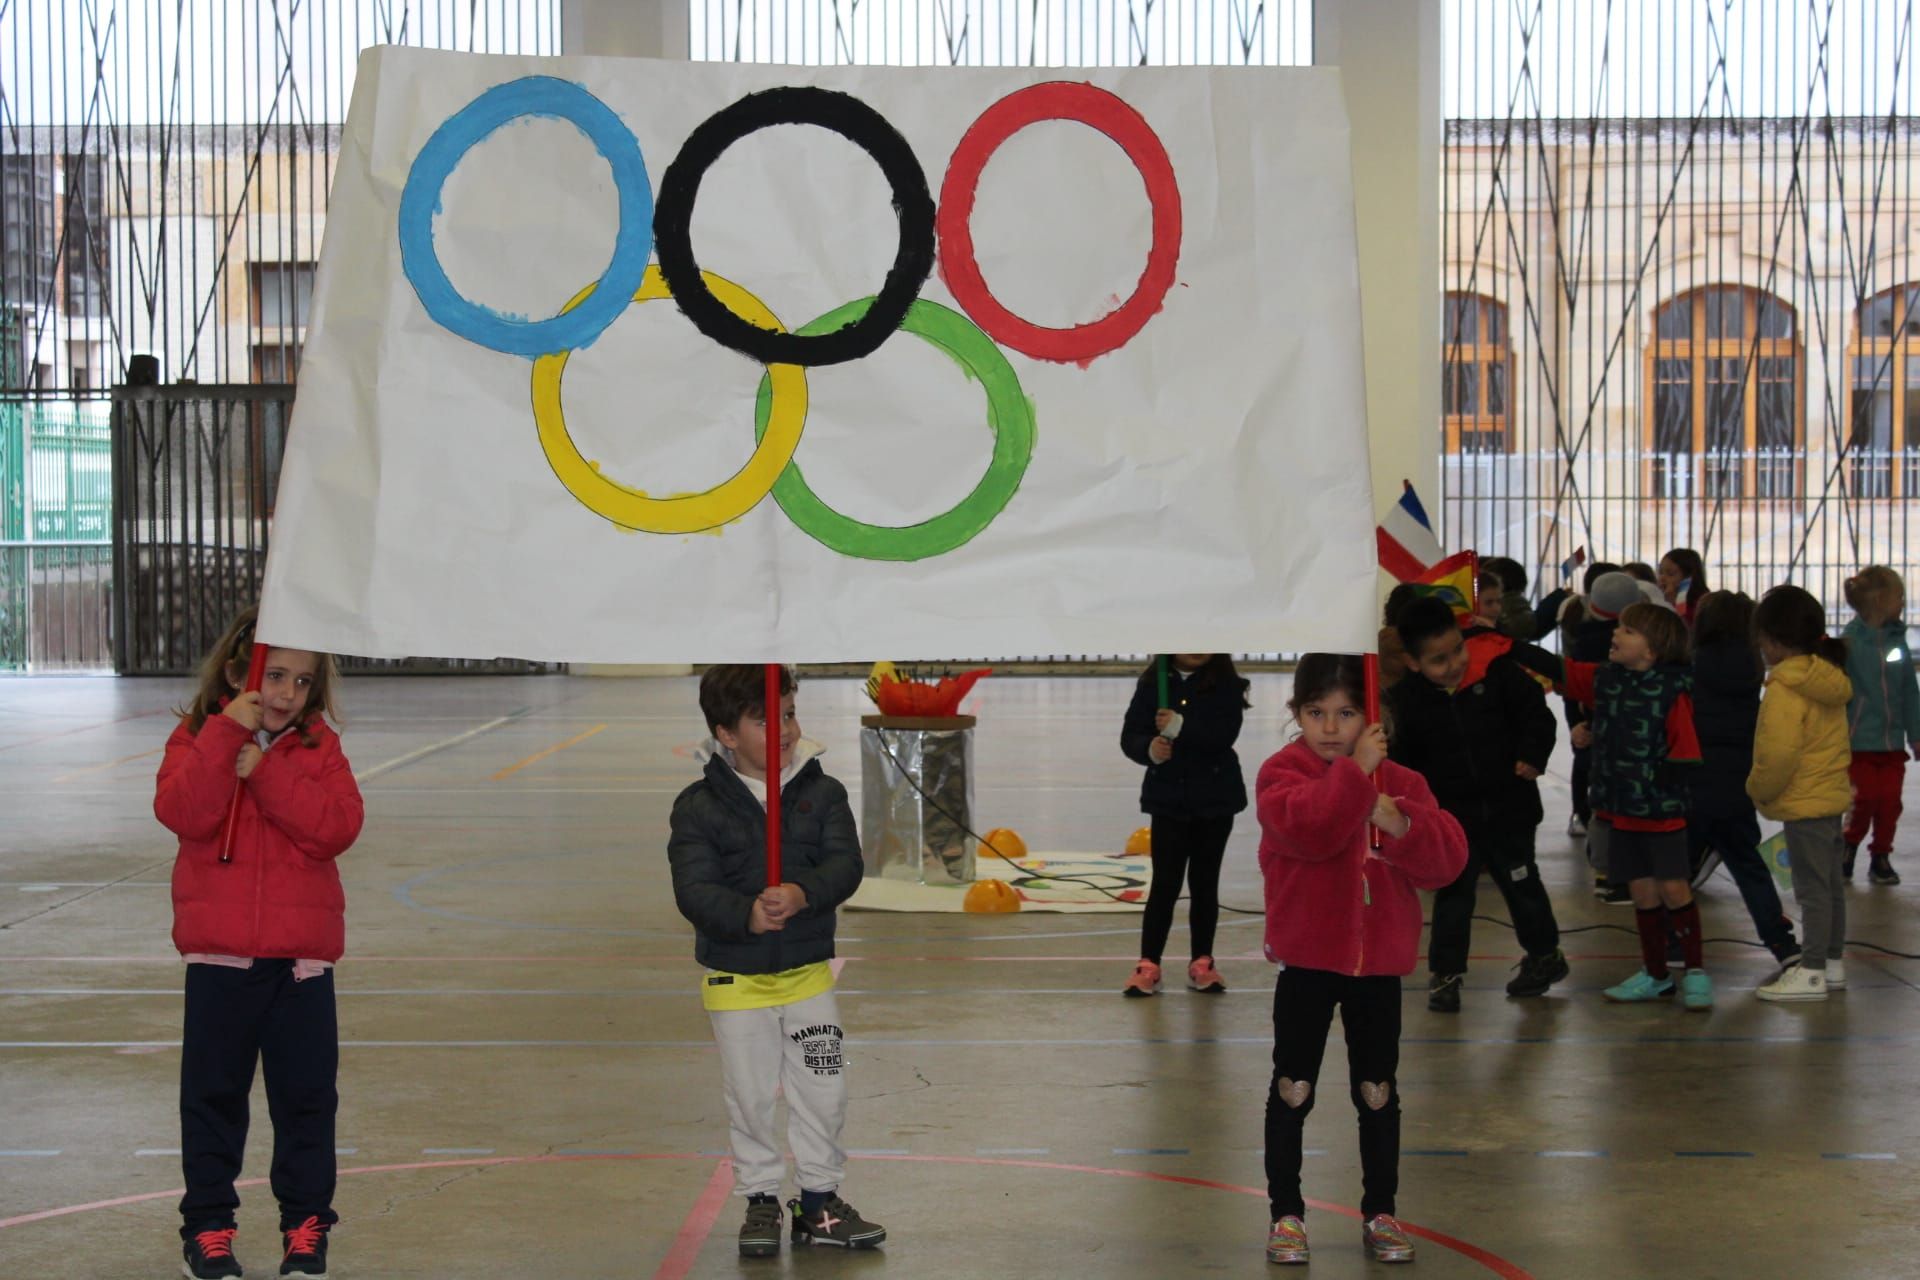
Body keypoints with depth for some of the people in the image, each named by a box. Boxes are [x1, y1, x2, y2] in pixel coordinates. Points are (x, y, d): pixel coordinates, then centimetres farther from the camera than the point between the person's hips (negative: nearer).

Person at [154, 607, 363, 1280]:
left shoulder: (318, 746, 4)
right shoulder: (197, 737, 1)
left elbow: (338, 826, -12)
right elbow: (184, 813, -18)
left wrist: (265, 769, -17)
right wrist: (228, 734, -23)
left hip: (302, 956, 1)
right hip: (218, 954, -1)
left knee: (307, 1096, 6)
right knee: (213, 1094, 7)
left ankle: (306, 1224, 18)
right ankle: (207, 1225, 19)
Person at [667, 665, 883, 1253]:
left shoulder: (823, 792, -3)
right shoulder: (697, 807, -10)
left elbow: (846, 864, -13)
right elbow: (694, 889, -18)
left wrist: (802, 894, -33)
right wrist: (746, 914, -36)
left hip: (809, 968, 2)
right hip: (734, 977, -2)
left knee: (824, 1093, 7)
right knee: (750, 1098, 8)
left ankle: (819, 1202, 24)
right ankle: (760, 1199, 26)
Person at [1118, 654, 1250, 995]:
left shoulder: (1226, 684, -6)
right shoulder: (1152, 684, -3)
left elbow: (1224, 735, -19)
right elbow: (1130, 735, -5)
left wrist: (1180, 727, -30)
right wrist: (1149, 749, -26)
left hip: (1215, 800, 0)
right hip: (1168, 800, 0)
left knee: (1204, 882, 9)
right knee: (1165, 883, 0)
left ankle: (1202, 963, 20)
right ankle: (1148, 965, 6)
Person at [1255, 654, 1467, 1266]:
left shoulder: (1400, 781, 2)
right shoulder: (1281, 772, -7)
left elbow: (1448, 857, -7)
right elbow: (1307, 827, -29)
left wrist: (1401, 826, -22)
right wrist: (1356, 771, -24)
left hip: (1379, 962, 3)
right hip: (1305, 960, -3)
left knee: (1379, 1092, 11)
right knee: (1293, 1090, 5)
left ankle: (1380, 1213, 23)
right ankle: (1286, 1213, 16)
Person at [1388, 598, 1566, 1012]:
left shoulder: (1496, 672, -10)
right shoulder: (1409, 699, -8)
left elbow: (1535, 712, -2)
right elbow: (1405, 760, -2)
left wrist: (1532, 756, -13)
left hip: (1508, 807, 0)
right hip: (1452, 815, 0)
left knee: (1521, 882, 13)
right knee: (1452, 893, 2)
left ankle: (1545, 955, 32)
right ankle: (1445, 973, 11)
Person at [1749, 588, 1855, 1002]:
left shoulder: (1785, 689, -20)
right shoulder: (1830, 681, 8)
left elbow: (1778, 754, -25)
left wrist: (1759, 790, -7)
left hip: (1803, 802, -9)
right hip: (1832, 793, 9)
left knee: (1811, 888, -3)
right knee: (1830, 884, 16)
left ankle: (1812, 972, 2)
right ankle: (1833, 963, 25)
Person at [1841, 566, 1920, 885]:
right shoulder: (1849, 641, -12)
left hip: (1892, 742, 4)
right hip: (1859, 740, -4)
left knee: (1890, 802, 4)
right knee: (1864, 800, -2)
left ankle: (1881, 858, 20)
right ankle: (1848, 846, 24)